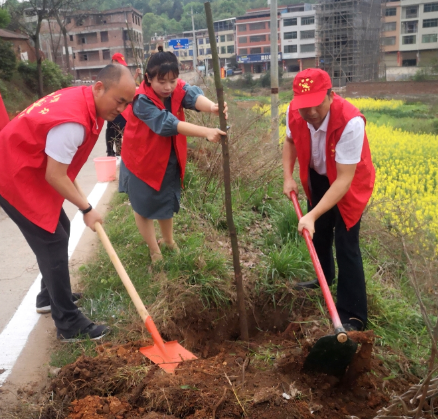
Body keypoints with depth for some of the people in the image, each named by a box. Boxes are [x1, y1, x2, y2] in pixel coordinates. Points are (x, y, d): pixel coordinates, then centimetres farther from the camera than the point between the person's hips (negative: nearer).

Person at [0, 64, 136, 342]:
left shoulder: (84, 99, -1)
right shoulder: (73, 121, -32)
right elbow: (54, 176, -25)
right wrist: (87, 209, -16)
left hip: (30, 170, 10)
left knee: (58, 229, 18)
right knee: (53, 242, -8)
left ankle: (49, 296, 36)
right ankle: (69, 325, 2)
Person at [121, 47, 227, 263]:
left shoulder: (178, 88, -13)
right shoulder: (142, 100, -28)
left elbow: (193, 96, -35)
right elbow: (167, 123, -41)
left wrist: (211, 106, -59)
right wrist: (206, 132, -52)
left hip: (168, 159, 4)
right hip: (142, 160, -4)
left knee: (167, 202, 19)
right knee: (144, 206, 10)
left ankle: (168, 240, 37)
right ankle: (155, 252, 30)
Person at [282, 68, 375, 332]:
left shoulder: (350, 122, -39)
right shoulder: (295, 112, -21)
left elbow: (343, 180, -36)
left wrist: (312, 215, -40)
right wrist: (288, 177, -10)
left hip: (349, 183, -6)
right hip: (318, 178, 6)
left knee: (346, 246, -8)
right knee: (318, 232, 20)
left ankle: (354, 316, 5)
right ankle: (325, 278, 49)